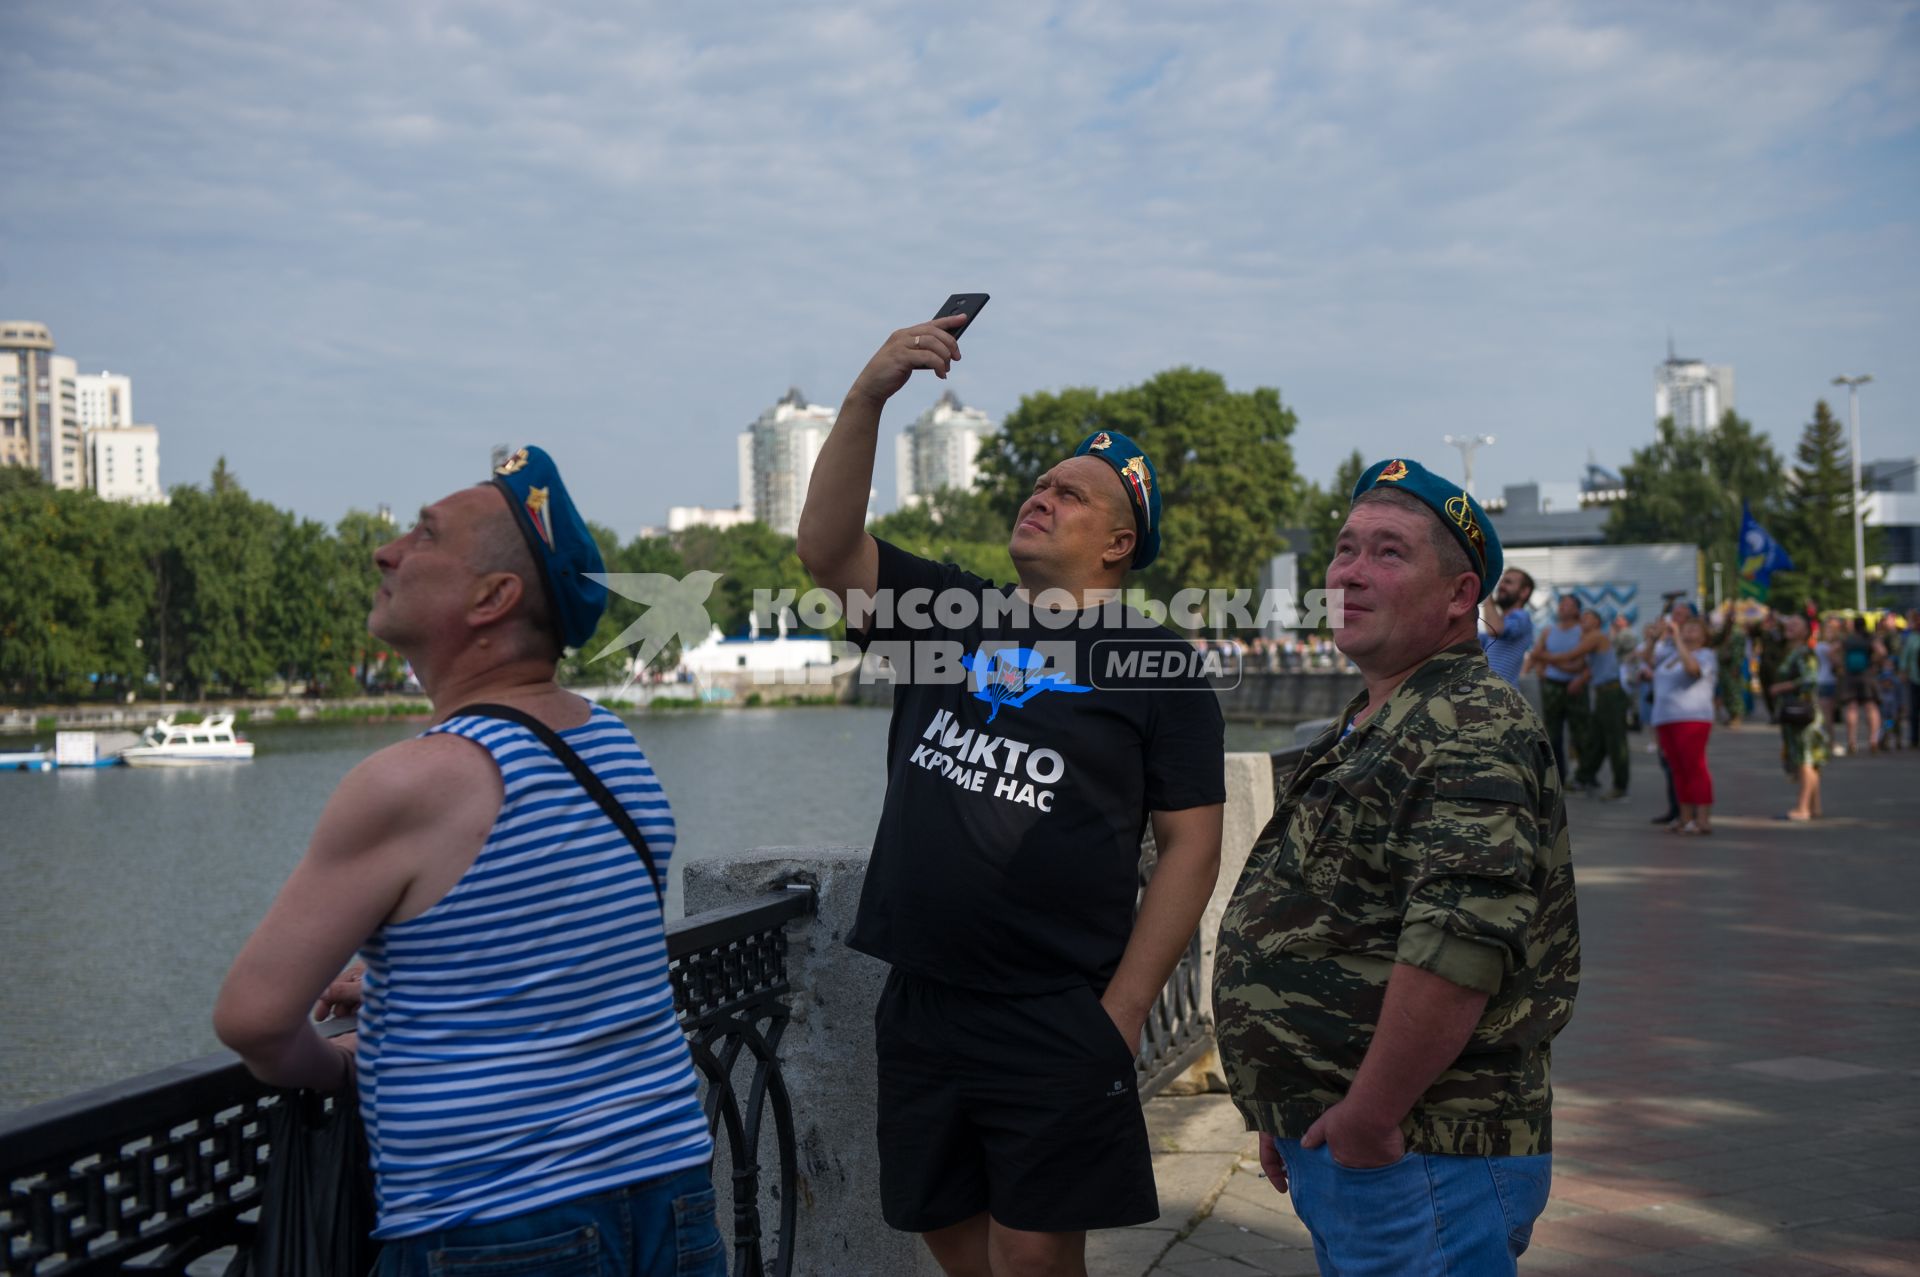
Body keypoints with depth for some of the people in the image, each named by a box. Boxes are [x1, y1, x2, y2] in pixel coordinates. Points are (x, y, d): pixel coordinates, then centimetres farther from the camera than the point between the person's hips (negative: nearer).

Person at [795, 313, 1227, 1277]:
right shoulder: (947, 614, 9)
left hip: (1058, 1023, -4)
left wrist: (1122, 1010, -11)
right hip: (919, 1007, 5)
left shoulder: (1152, 663, -3)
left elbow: (1190, 846, -6)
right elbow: (825, 546, -3)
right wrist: (869, 395, -14)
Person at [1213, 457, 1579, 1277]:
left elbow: (1462, 943, -29)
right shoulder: (1365, 732, 16)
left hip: (1424, 1164, -10)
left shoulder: (1475, 731, -17)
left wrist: (1368, 1118, -24)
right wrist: (1292, 1113, 20)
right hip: (1335, 1148, 10)